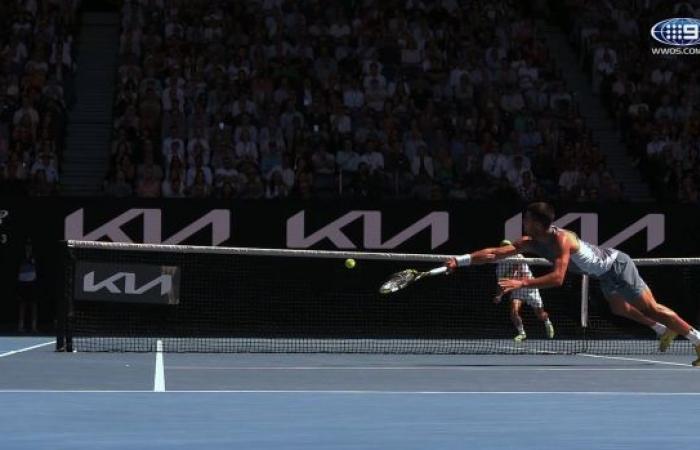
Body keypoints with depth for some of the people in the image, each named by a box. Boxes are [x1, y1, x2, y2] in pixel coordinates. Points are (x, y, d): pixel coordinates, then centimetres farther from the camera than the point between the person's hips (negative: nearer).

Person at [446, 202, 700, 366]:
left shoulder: (562, 239, -35)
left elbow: (557, 278, -46)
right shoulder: (531, 243, -11)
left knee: (650, 309, -9)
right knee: (620, 309, 30)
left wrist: (521, 283, -51)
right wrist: (460, 261, -21)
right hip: (605, 274, 10)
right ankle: (665, 330, 44)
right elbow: (495, 253, -12)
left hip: (617, 266, -10)